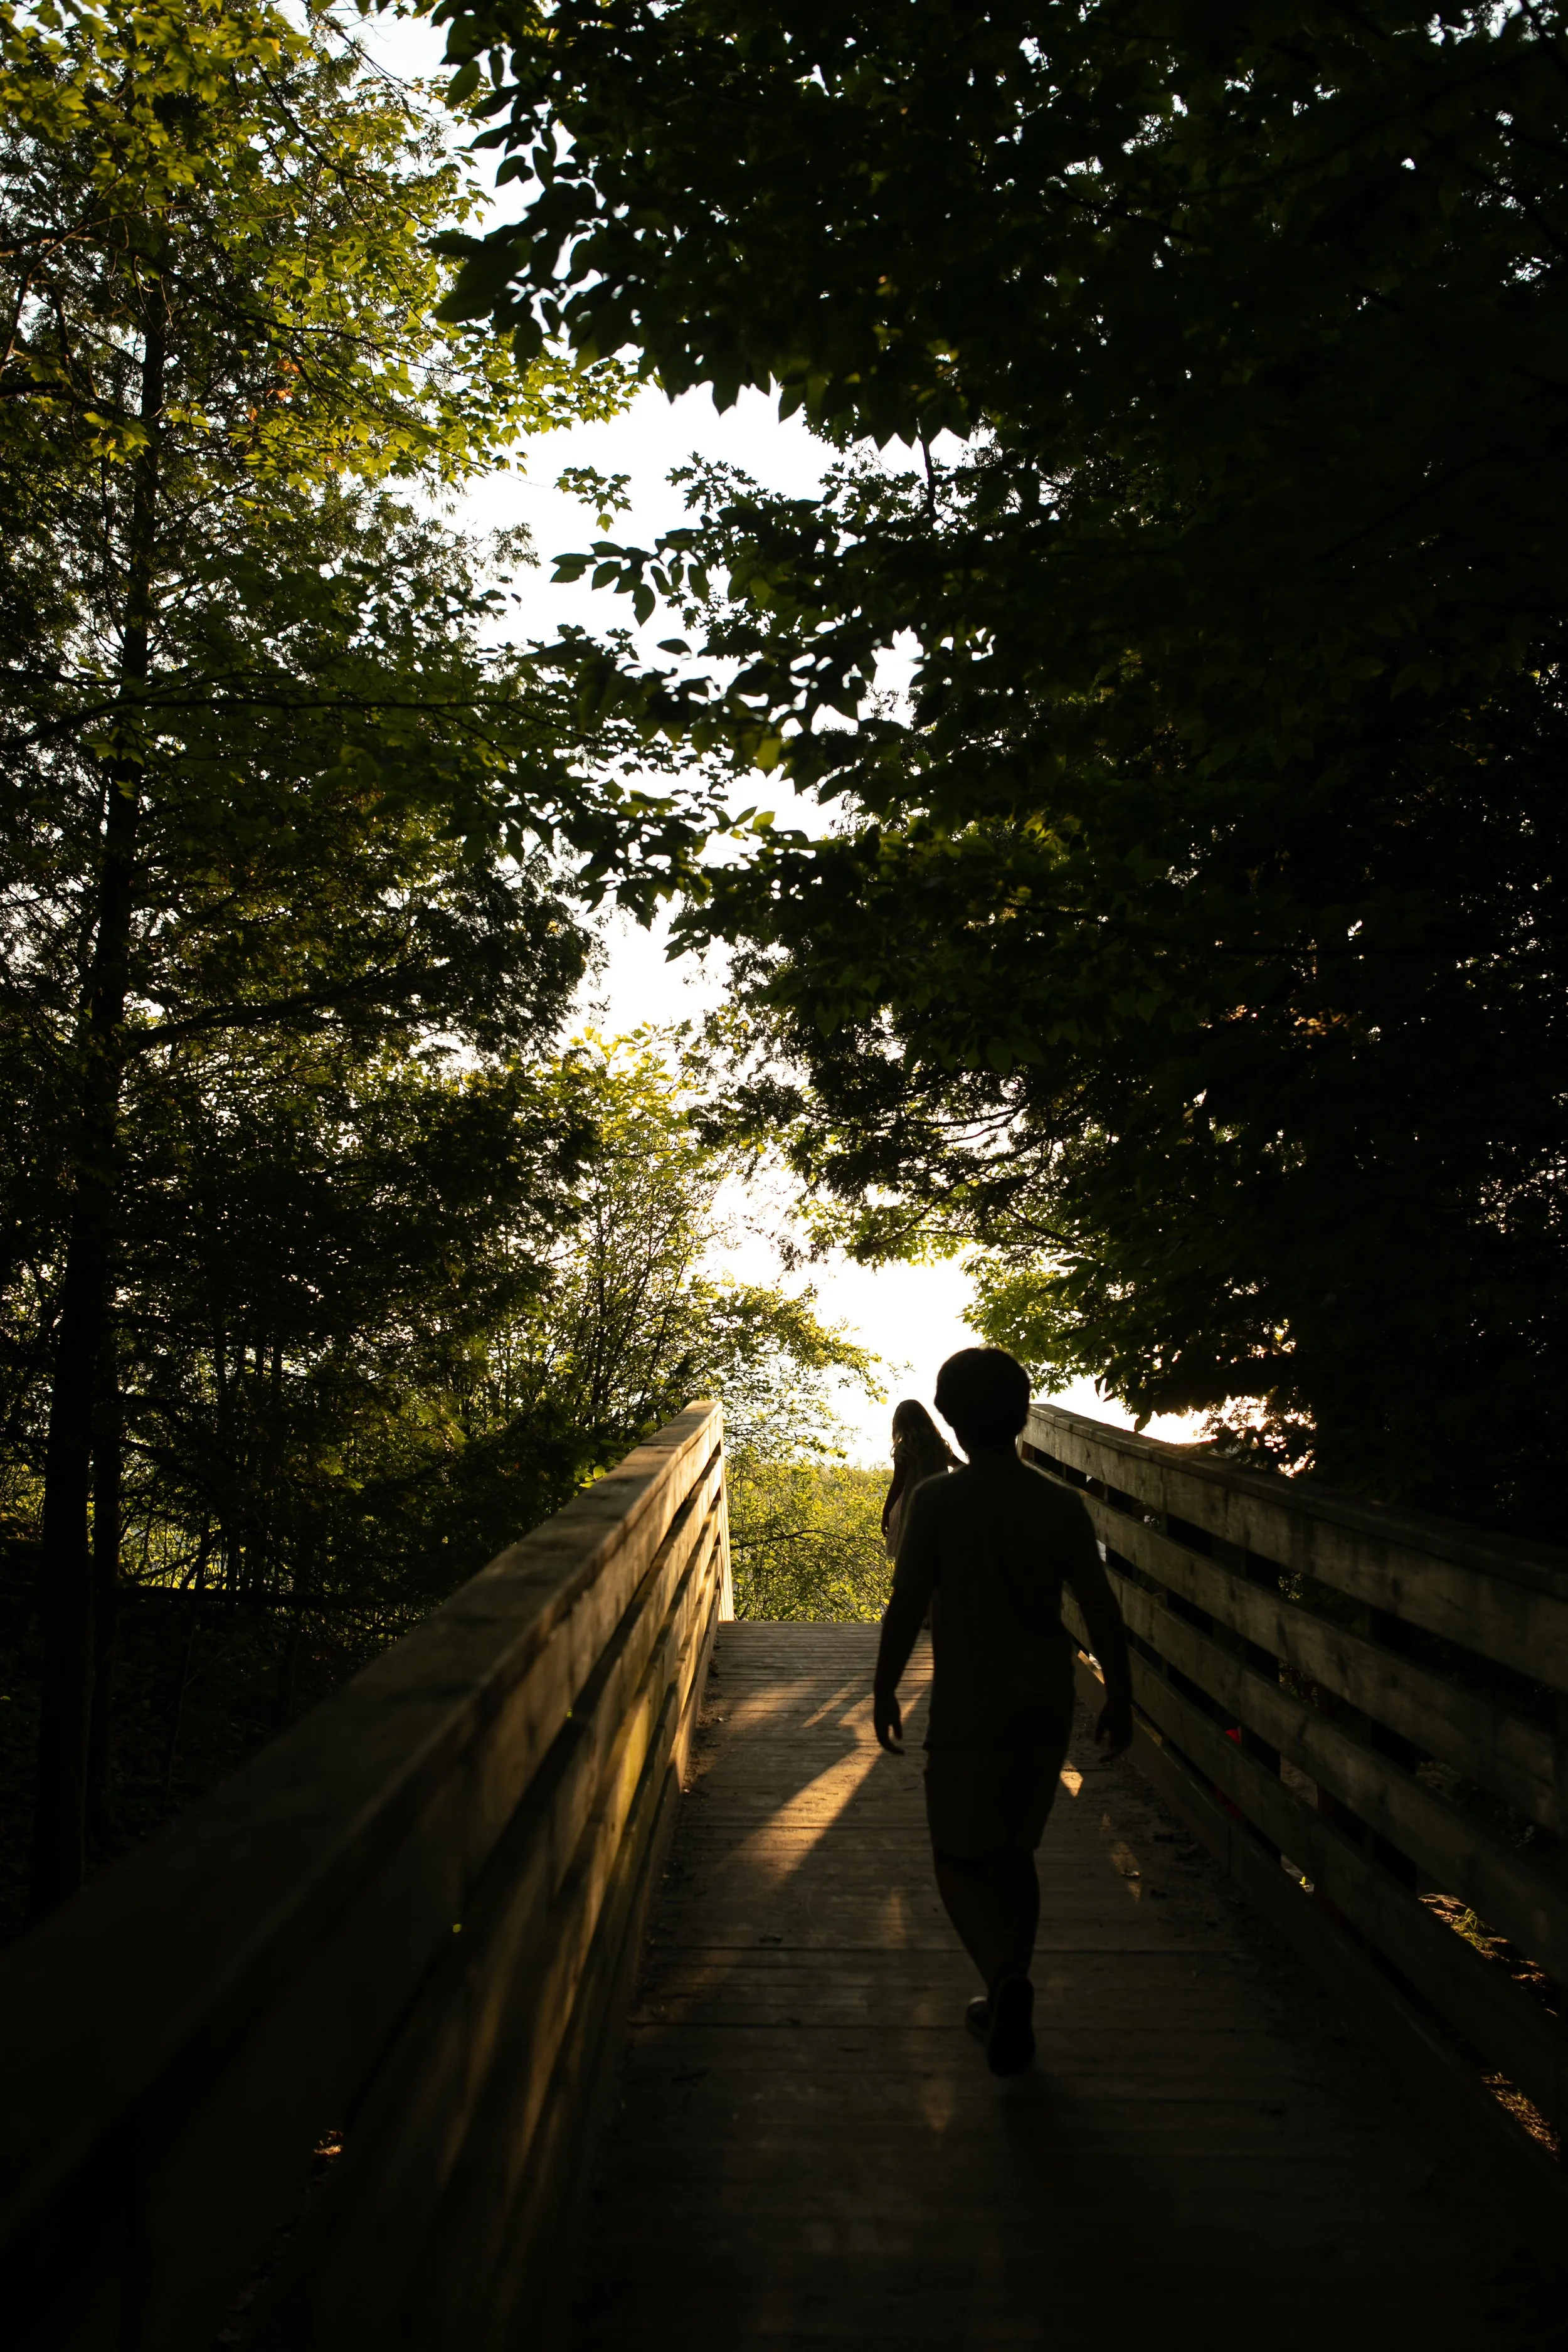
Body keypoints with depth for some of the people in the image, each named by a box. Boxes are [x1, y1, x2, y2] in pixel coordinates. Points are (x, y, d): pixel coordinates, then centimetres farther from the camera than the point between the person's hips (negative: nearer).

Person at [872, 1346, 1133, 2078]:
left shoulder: (937, 1501, -12)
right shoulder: (1061, 1504, -2)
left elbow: (906, 1608, -11)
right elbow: (1101, 1610, 0)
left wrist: (884, 1691, 2)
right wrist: (1118, 1697, 10)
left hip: (968, 1710, -4)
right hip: (1046, 1708, 4)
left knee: (959, 1859, 8)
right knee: (1012, 1852, 20)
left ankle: (1007, 1976, -16)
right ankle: (1009, 2002, 26)